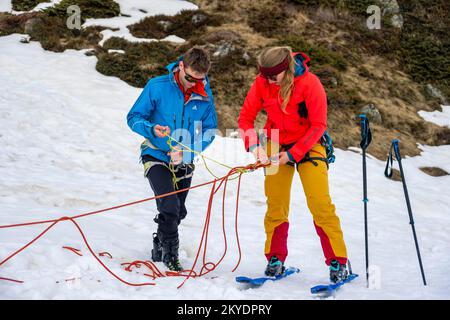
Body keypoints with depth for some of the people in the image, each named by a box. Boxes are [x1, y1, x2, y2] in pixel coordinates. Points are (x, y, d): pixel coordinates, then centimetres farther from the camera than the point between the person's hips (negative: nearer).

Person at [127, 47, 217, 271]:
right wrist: (152, 129, -28)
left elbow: (209, 131, -3)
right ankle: (170, 255, 0)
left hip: (184, 163, 4)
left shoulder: (205, 96, -6)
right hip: (157, 156, -4)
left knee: (178, 212, 15)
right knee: (169, 207, -20)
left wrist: (187, 151, -19)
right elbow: (134, 117, -7)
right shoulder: (157, 86, -13)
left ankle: (159, 251, 39)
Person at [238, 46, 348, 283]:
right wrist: (254, 145, -21)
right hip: (277, 145, 3)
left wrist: (292, 154, -20)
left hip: (308, 144, -3)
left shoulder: (309, 83, -21)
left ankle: (338, 262, -5)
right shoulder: (261, 83, -11)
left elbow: (318, 125, -17)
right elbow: (246, 117, -5)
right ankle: (275, 259, 14)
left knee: (320, 203, -12)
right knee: (276, 205, -1)